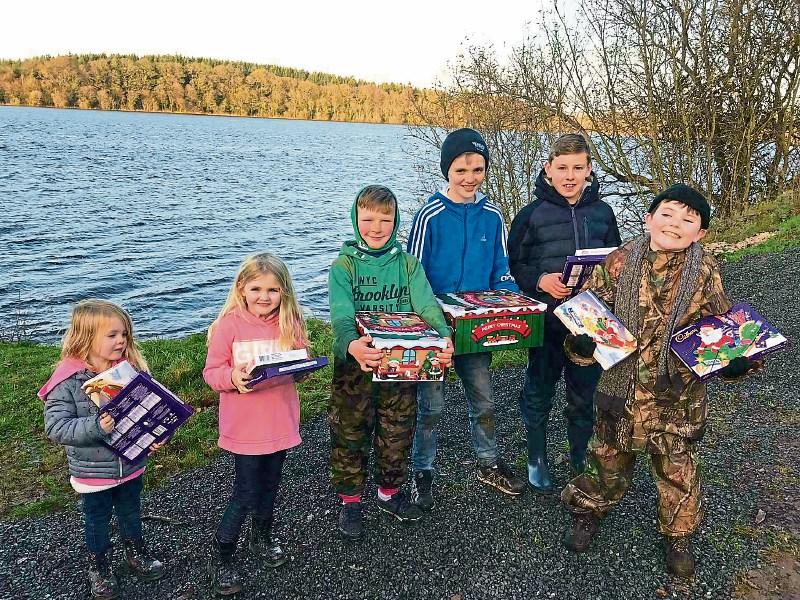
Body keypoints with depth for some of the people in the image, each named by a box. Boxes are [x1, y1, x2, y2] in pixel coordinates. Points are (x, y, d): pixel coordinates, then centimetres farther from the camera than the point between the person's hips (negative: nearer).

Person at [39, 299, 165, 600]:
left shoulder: (131, 369, -10)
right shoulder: (67, 381, -21)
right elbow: (56, 426, -23)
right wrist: (95, 427, -37)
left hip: (132, 464, 3)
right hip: (93, 472, -3)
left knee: (131, 514, 25)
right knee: (97, 522, 20)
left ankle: (136, 555, 49)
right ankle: (100, 567, 43)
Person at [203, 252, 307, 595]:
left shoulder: (290, 323, -2)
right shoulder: (228, 325, -13)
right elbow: (212, 372, -9)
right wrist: (232, 377, -29)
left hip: (280, 421, 4)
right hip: (244, 426, -4)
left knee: (270, 483, 20)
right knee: (246, 490, 3)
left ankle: (262, 536, 46)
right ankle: (221, 554, 24)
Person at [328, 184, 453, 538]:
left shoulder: (408, 263, 1)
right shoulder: (344, 264, -7)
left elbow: (427, 305, -11)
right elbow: (341, 315, -21)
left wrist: (444, 338, -32)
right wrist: (350, 344, -43)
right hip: (355, 364, -2)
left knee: (398, 433, 15)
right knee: (350, 434, 8)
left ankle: (390, 492, 37)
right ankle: (349, 501, 28)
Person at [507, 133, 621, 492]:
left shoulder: (603, 213, 3)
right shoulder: (532, 214, -7)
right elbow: (513, 266, -3)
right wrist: (540, 280, -20)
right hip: (546, 322, -2)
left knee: (584, 395, 15)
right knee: (538, 393, 12)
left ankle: (581, 458, 35)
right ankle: (537, 459, 32)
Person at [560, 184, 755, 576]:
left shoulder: (706, 272, -8)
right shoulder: (620, 262, -10)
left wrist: (734, 359, -15)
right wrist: (581, 340, -21)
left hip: (678, 394, 1)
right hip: (622, 386, 0)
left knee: (677, 468, 17)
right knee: (608, 458, 16)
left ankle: (677, 536, 42)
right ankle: (588, 512, 43)